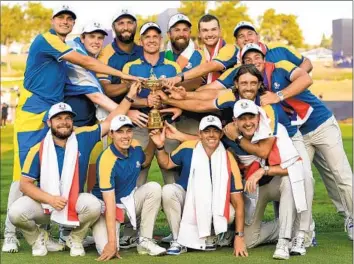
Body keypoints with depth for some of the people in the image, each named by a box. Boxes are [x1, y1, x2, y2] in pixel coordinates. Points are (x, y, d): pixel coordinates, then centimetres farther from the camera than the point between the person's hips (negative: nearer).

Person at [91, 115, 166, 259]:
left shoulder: (135, 147, -6)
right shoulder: (107, 160, -27)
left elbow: (145, 161, 22)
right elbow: (110, 203, -30)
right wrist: (112, 242, -33)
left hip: (129, 201, 6)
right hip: (107, 207, -6)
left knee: (154, 188, -21)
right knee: (108, 251, -27)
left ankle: (145, 241, -12)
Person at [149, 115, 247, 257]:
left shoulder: (228, 160, -20)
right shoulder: (188, 148, -16)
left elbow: (237, 201, -19)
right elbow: (166, 163, 5)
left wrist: (239, 236, -23)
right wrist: (160, 146, -18)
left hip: (212, 204, -1)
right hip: (186, 197, 1)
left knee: (229, 212, -33)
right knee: (168, 191, -30)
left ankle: (208, 236, 3)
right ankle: (179, 240, -13)